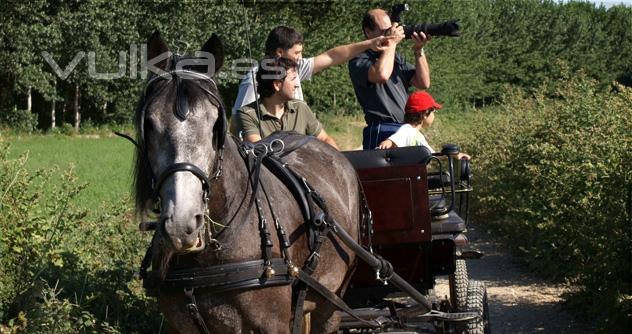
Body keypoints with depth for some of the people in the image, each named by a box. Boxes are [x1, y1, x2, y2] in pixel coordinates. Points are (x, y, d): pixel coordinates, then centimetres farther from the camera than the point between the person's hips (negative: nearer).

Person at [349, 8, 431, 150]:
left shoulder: (396, 57, 19)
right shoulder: (358, 60, -4)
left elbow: (423, 83, 14)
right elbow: (381, 75, -25)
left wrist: (419, 50, 3)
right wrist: (392, 43, -11)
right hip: (383, 133, -7)